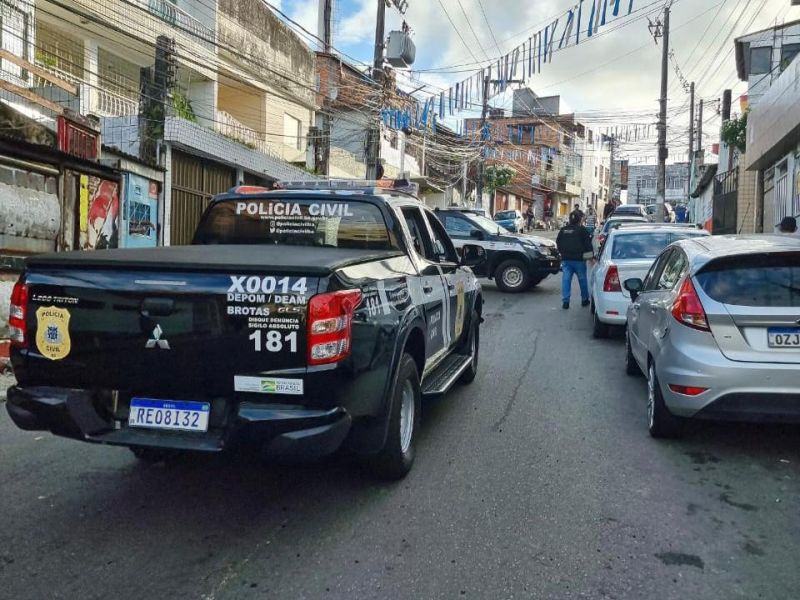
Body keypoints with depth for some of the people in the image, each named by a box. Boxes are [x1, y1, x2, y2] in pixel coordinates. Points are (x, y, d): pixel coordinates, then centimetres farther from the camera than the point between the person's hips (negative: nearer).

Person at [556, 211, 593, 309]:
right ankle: (584, 300, 20)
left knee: (566, 279, 0)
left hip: (566, 259, 3)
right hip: (579, 259, -3)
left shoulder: (563, 230, 7)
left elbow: (558, 242, 14)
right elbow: (588, 243, -5)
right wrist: (589, 255, 3)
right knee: (582, 279, 10)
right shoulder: (582, 230, -6)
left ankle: (565, 301, -6)